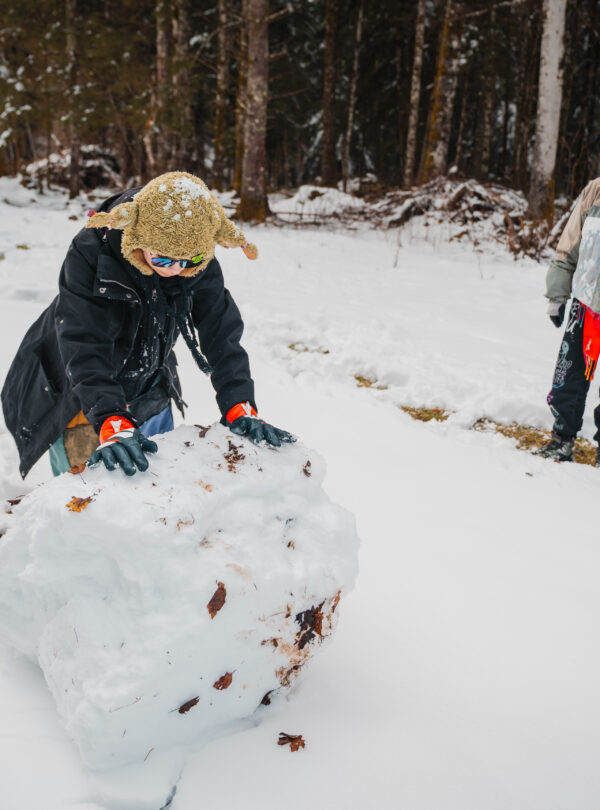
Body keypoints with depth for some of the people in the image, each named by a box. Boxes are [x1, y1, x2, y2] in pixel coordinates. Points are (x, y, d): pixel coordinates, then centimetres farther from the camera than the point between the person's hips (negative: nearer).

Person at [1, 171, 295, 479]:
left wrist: (239, 408, -26)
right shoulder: (90, 254, -30)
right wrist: (111, 422, -46)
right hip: (80, 399, -4)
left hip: (149, 393, 4)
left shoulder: (201, 266, -17)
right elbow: (85, 349, -34)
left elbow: (221, 335, -15)